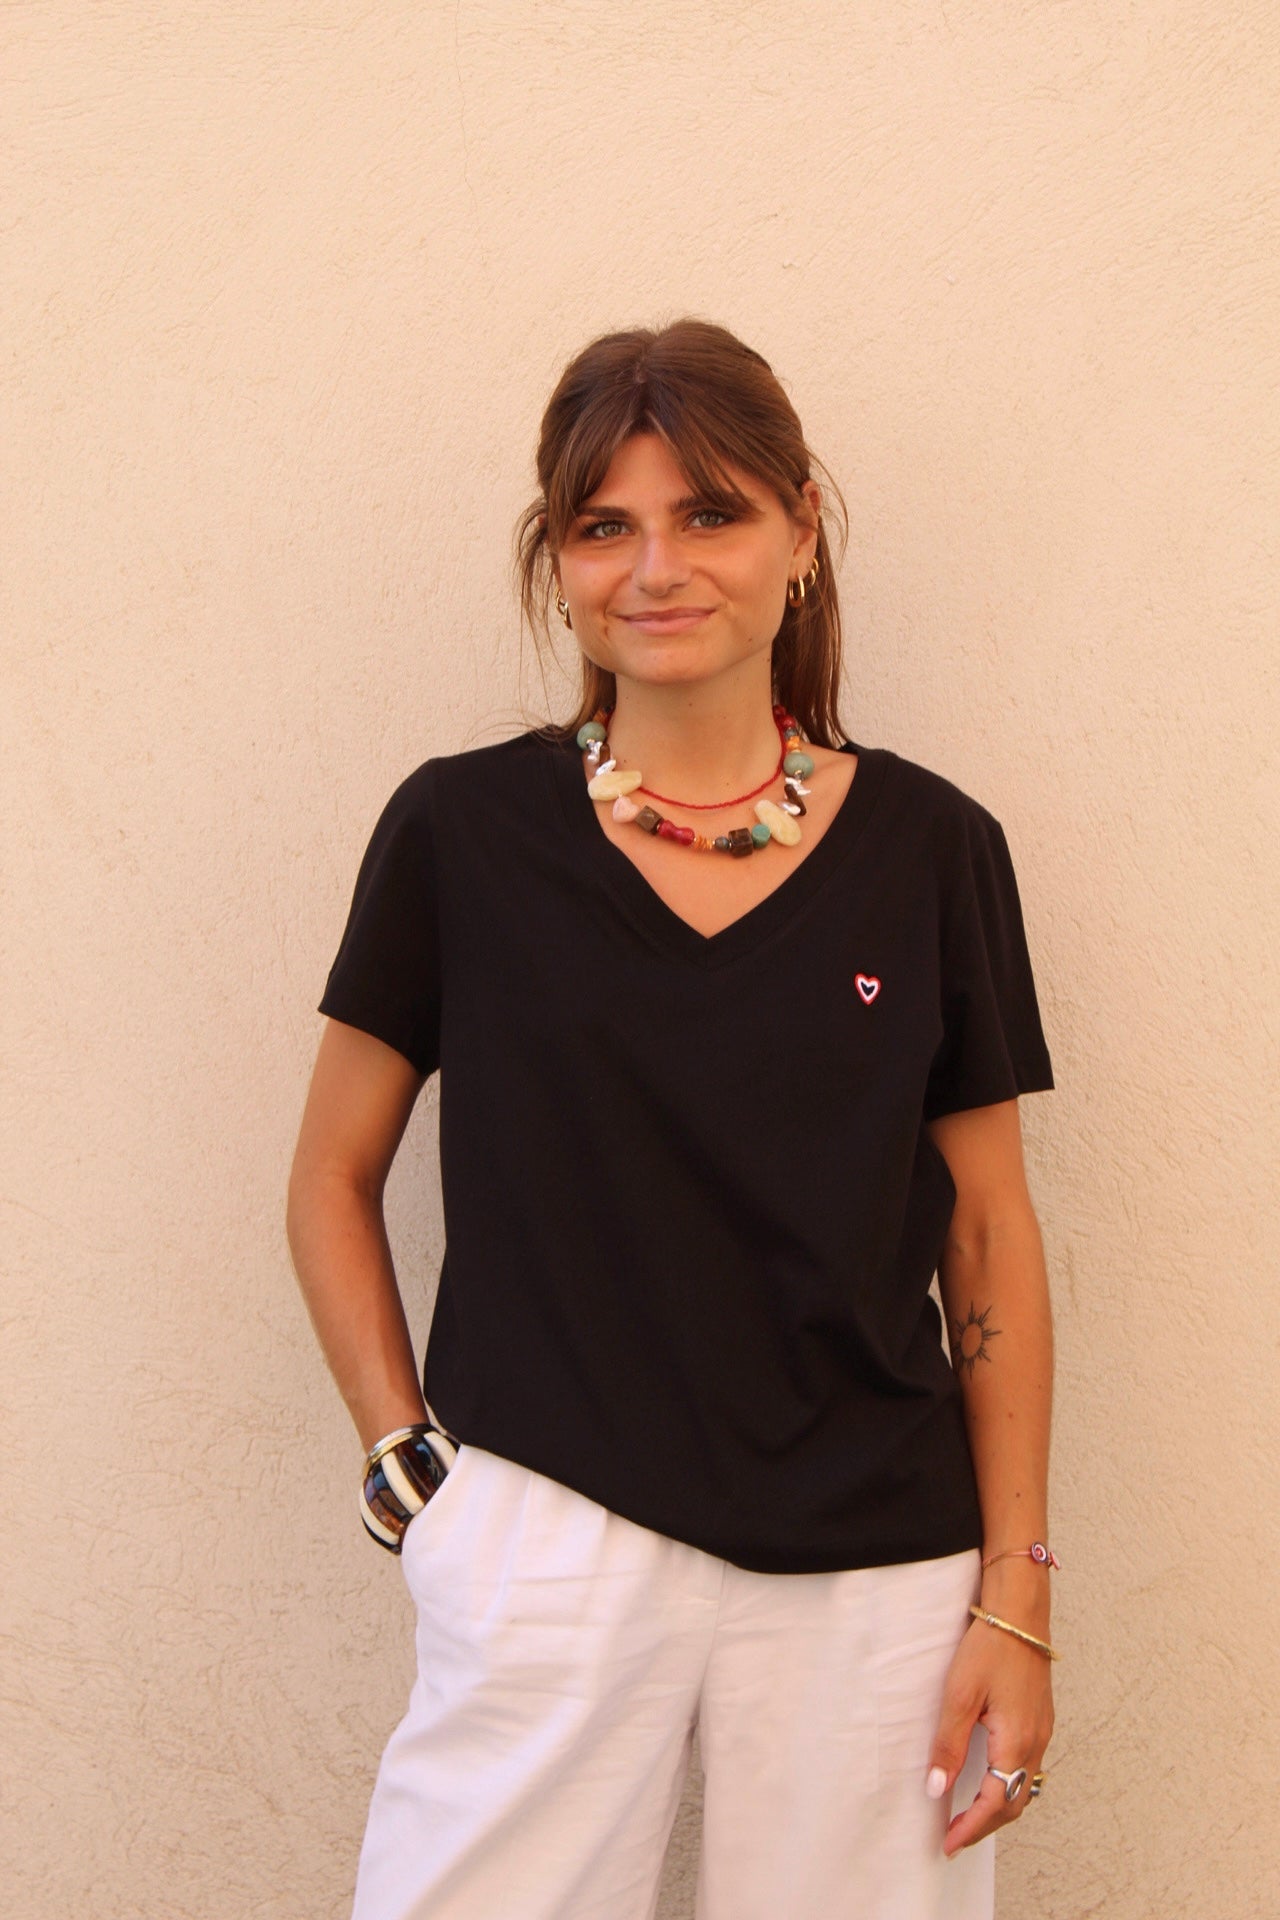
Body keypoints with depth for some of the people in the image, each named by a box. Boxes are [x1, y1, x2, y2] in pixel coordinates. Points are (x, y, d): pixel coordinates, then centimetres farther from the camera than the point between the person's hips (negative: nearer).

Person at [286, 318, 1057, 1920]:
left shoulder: (930, 848, 2)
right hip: (548, 1536, -1)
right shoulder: (463, 832, 0)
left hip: (871, 1571, 1)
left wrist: (1016, 1598, 3)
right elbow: (333, 1182, 8)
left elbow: (990, 1236, 5)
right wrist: (407, 1460, -2)